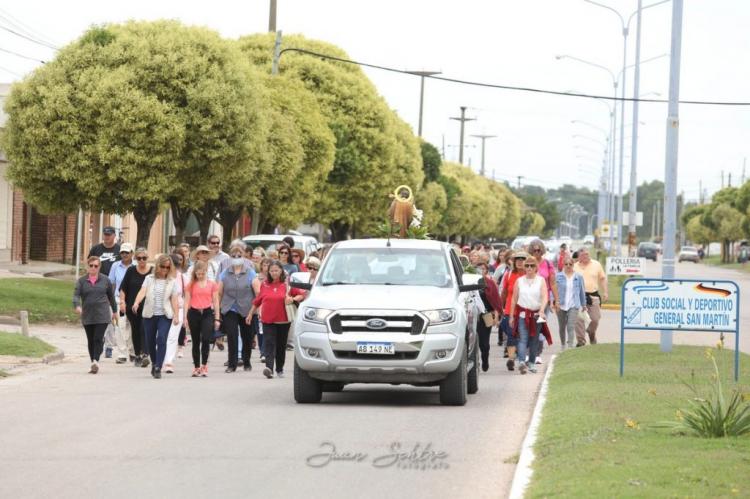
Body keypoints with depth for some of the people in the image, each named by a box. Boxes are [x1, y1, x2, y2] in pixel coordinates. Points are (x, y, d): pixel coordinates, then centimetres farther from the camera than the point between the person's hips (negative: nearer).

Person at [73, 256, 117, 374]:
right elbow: (76, 294, -8)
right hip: (87, 316, 2)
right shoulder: (81, 281, 4)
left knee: (98, 339, -14)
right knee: (90, 341, 9)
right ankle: (94, 365, 17)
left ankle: (95, 361, -22)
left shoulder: (105, 280, 5)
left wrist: (114, 310, 20)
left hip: (102, 315, -2)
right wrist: (77, 305, -28)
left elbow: (111, 296, 14)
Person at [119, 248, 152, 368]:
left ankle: (144, 354, -24)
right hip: (132, 307, 3)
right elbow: (123, 288, 8)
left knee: (144, 330, -16)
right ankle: (137, 355, 20)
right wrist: (122, 301, -2)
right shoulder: (131, 271, 4)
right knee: (135, 331, 10)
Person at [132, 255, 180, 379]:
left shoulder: (171, 282, 5)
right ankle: (154, 363, 32)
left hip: (165, 315, -2)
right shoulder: (149, 279, 6)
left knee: (161, 339, -17)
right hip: (149, 314, 2)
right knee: (150, 341, 8)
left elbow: (174, 299, 3)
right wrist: (136, 302, -27)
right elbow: (142, 291, -9)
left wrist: (176, 315, -5)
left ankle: (158, 368, -17)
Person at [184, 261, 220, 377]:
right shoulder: (191, 285, 5)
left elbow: (215, 302, 7)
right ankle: (196, 367, 15)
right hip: (194, 313, 1)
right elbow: (187, 301, 6)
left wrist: (217, 318, 4)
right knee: (196, 341, 8)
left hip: (207, 313, -1)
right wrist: (185, 317, 0)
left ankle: (204, 365, -5)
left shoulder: (212, 284, 4)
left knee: (206, 339, -16)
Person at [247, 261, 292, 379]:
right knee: (269, 343, -13)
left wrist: (292, 299, -17)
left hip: (283, 320, 0)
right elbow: (258, 300, 16)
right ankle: (269, 368, -25)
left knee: (281, 345, 10)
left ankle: (280, 369, 24)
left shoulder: (287, 284, 0)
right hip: (268, 320, 0)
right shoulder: (265, 284, 6)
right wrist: (250, 314, 20)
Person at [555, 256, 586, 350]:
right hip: (561, 305, 1)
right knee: (562, 327, 13)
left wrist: (583, 304, 16)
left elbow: (582, 292, 12)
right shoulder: (558, 276, 1)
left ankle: (570, 346, -18)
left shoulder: (578, 277, 4)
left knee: (571, 327, -14)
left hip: (573, 306, -1)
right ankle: (563, 345, 32)